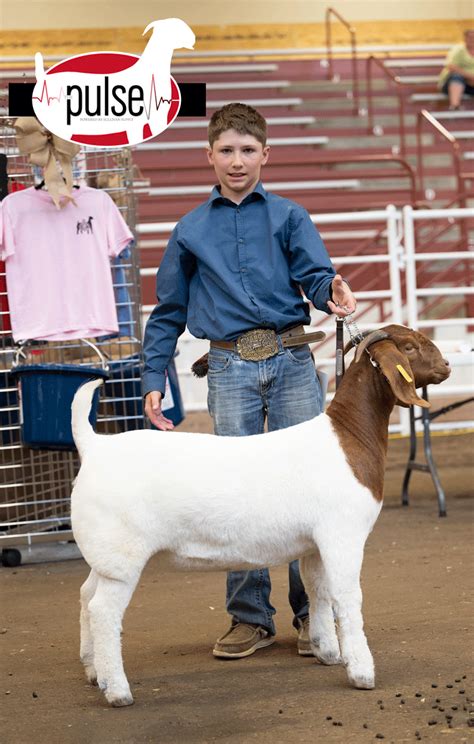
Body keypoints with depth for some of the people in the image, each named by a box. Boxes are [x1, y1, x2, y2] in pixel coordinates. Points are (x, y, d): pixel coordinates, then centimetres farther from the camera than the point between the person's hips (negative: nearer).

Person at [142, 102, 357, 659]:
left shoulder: (288, 217, 8)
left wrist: (333, 291, -28)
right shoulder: (191, 231, 12)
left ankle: (313, 611, 9)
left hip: (291, 362, -1)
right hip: (230, 368, 1)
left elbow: (314, 274, -4)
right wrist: (154, 381, 9)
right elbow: (168, 314, 16)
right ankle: (250, 616, 9)